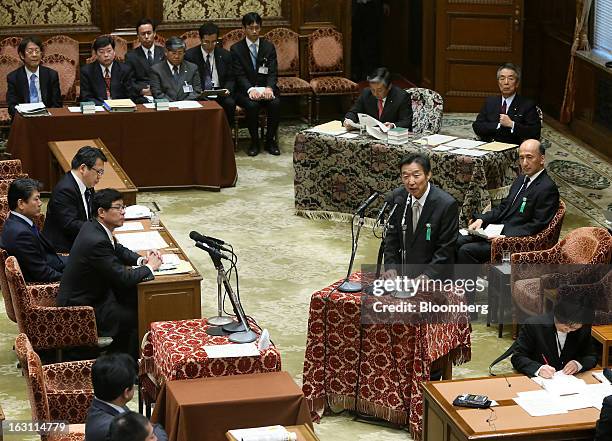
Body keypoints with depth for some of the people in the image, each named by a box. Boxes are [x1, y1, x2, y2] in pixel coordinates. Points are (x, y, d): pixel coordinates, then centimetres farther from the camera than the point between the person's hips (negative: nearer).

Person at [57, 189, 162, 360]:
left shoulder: (93, 227, 0)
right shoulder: (96, 241, -30)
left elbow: (118, 250, 17)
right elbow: (124, 278, -26)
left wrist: (142, 260, -1)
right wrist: (149, 267, -10)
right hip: (81, 307, -10)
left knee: (138, 299, 12)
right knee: (137, 318, -10)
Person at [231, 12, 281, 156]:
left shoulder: (269, 47, 8)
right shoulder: (236, 49, 1)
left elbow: (273, 72, 0)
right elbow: (239, 75, -8)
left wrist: (269, 88, -22)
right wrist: (251, 90, -27)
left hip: (266, 88, 2)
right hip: (245, 90, -2)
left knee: (275, 103, -29)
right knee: (252, 105, -34)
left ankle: (270, 140, -12)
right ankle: (254, 142, -16)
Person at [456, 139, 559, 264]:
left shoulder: (548, 188, -15)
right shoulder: (521, 179, 14)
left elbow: (538, 225, -19)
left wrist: (505, 237, -24)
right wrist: (482, 219, 2)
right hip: (497, 230, 9)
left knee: (466, 251, -20)